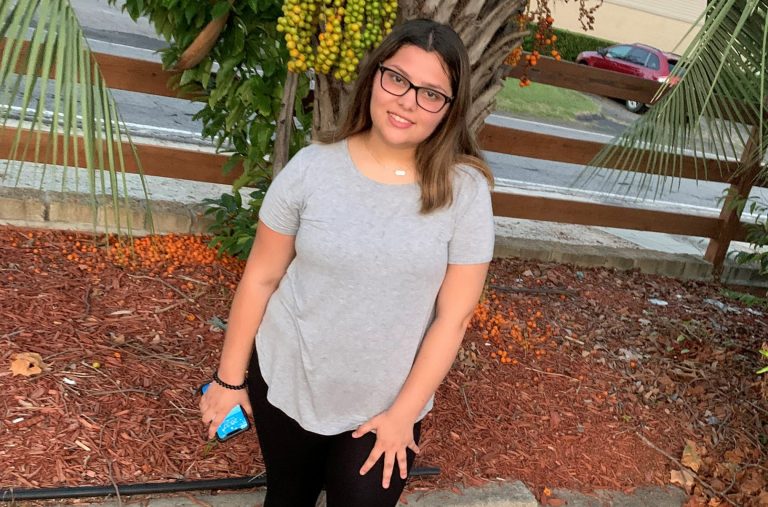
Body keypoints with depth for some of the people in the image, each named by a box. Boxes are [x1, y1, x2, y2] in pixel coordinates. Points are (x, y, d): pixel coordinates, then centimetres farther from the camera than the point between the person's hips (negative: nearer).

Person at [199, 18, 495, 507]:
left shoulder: (465, 191, -15)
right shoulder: (311, 167, -13)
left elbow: (453, 317, -12)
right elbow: (260, 278, -6)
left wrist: (402, 413, -9)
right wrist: (230, 377, 0)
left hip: (386, 405, -1)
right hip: (286, 383, 2)